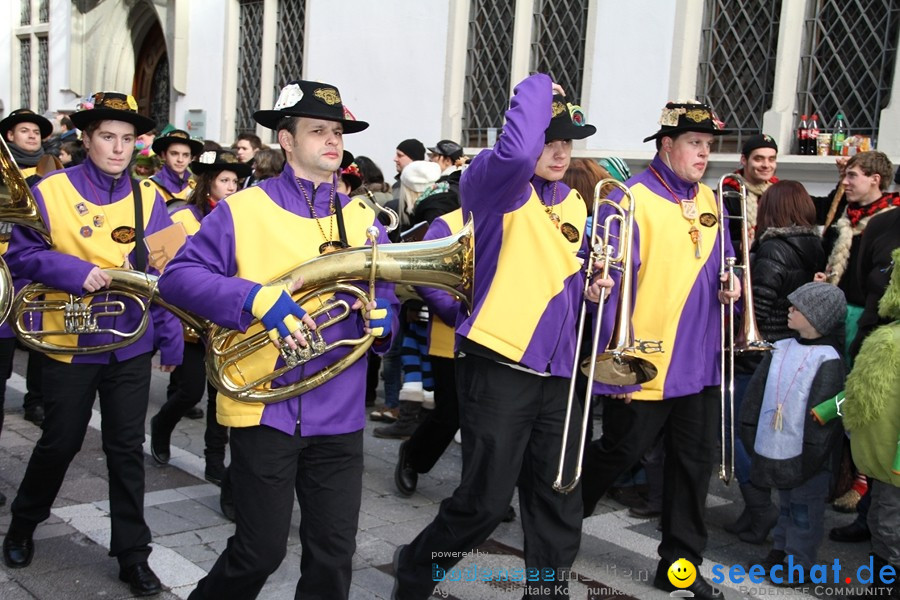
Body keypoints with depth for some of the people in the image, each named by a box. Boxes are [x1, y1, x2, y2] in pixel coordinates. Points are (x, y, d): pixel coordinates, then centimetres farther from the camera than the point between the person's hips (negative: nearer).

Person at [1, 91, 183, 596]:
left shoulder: (149, 199, 2)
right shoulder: (50, 191, -5)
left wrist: (171, 340, -1)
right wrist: (75, 272, -23)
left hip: (131, 344, 2)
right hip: (70, 342, -2)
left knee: (127, 448, 6)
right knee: (61, 442, 11)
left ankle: (133, 553, 16)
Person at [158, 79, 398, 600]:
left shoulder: (362, 219, 10)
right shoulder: (243, 210, -2)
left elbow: (386, 297, 12)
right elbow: (178, 277, -9)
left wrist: (382, 319, -12)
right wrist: (257, 298, -23)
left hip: (339, 415, 4)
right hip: (265, 410, -3)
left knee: (334, 556, 8)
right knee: (261, 552, 5)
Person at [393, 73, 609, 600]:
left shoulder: (573, 204, 14)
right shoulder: (494, 185, -9)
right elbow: (516, 151, -33)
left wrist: (588, 287, 4)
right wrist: (538, 87, -16)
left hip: (557, 371, 7)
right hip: (499, 365, -7)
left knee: (559, 506, 10)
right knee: (485, 502, 0)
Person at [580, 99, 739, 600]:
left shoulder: (709, 200, 11)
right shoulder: (631, 199, -12)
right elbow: (610, 276, -16)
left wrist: (728, 280, -1)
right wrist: (611, 354, -20)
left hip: (699, 360, 7)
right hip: (642, 361, -7)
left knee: (696, 458, 10)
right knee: (622, 451, 6)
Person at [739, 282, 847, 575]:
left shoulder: (828, 360, -14)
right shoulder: (780, 349, 5)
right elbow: (756, 392, 9)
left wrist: (810, 456, -17)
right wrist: (750, 433, 7)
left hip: (805, 455, -6)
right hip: (775, 448, 6)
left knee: (804, 509, 6)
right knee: (786, 503, 21)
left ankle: (800, 561, 18)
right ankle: (780, 548, 33)